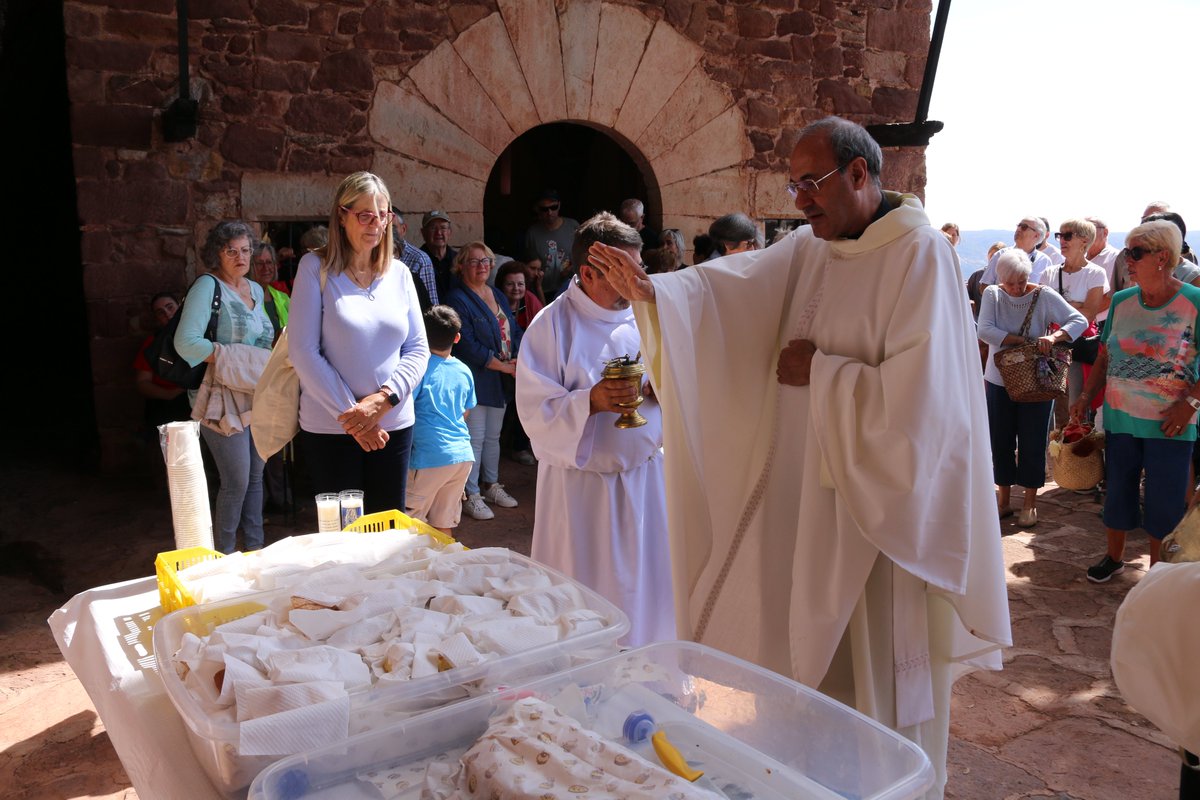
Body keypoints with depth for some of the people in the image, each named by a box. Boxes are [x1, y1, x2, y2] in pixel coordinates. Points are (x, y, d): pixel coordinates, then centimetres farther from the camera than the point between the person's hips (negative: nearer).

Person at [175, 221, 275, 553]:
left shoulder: (256, 290, 14)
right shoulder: (207, 286, -10)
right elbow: (186, 342, -20)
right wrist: (234, 360, -20)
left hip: (256, 396, 7)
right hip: (224, 397, -7)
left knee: (256, 476, 13)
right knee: (237, 482, -4)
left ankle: (255, 546, 25)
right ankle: (225, 555, 13)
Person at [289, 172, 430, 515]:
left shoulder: (398, 273, 6)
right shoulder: (316, 268, -4)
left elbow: (418, 349, 6)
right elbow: (303, 351, -9)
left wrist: (384, 399, -11)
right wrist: (351, 413, -12)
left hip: (394, 425, 3)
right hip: (330, 429, -3)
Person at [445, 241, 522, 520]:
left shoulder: (498, 295, 15)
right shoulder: (457, 299, -11)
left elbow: (515, 330, 13)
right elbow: (468, 346, -18)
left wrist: (518, 360, -7)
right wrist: (505, 366, -15)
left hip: (501, 381, 7)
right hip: (475, 380, -7)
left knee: (493, 436, 15)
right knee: (475, 438, -4)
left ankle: (491, 485, 28)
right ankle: (471, 495, 4)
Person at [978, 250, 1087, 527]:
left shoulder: (1044, 296, -8)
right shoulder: (992, 295, -5)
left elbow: (1080, 321, -12)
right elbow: (985, 330, -18)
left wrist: (1053, 337, -30)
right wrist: (1022, 340, -25)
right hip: (998, 381, 2)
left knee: (1032, 444, 5)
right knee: (1000, 442, 9)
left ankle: (1030, 504, 18)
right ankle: (1003, 500, 23)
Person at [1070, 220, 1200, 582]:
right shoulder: (1121, 301, 3)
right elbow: (1105, 356, 10)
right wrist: (1086, 397, 2)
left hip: (1168, 423, -4)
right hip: (1120, 416, 4)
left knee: (1164, 498, 4)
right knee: (1118, 488, 14)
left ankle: (1157, 567, 21)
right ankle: (1114, 556, 32)